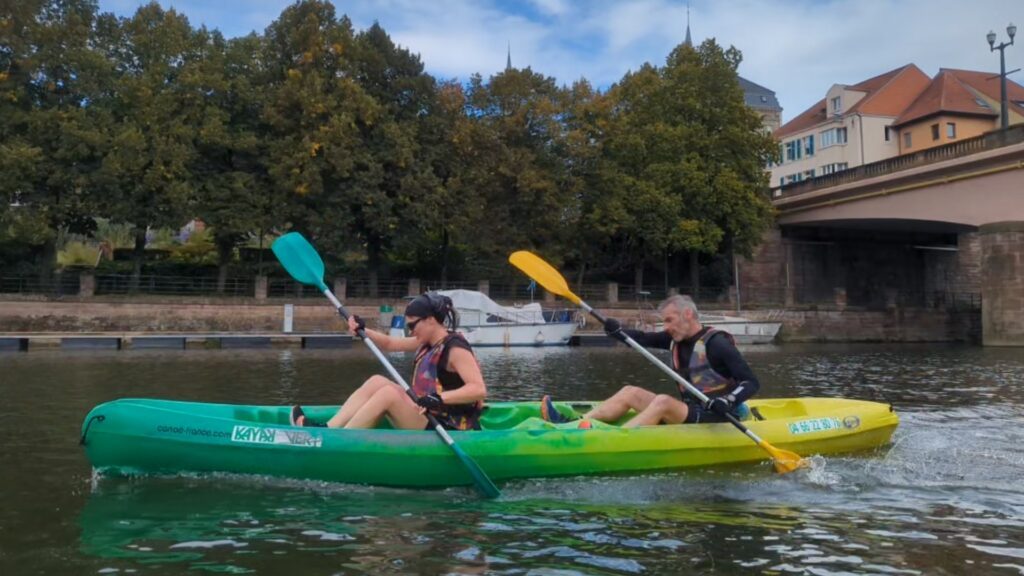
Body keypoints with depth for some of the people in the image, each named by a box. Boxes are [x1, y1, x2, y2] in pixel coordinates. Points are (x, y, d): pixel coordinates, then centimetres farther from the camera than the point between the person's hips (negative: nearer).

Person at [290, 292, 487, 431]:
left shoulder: (455, 348, -16)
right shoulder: (428, 342, 11)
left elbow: (479, 389, -28)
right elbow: (389, 343, 21)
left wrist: (440, 398, -37)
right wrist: (363, 330, 5)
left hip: (445, 431, -9)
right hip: (427, 422, 9)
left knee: (389, 393, -22)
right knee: (377, 382, 4)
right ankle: (328, 429, -4)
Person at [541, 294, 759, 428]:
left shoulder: (716, 343, -14)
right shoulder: (677, 339, 8)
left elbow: (752, 382, -17)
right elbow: (644, 339, 6)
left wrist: (728, 401, -34)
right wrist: (618, 331, -14)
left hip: (714, 419, -8)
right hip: (689, 412, 8)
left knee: (663, 401, -32)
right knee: (630, 392, 2)